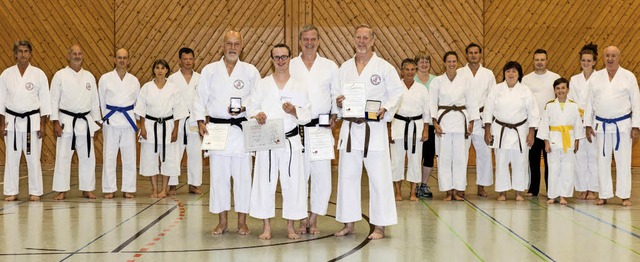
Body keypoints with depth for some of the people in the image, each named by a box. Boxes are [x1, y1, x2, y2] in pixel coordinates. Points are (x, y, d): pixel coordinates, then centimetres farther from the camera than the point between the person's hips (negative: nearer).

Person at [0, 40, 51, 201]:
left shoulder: (38, 74, 0)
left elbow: (45, 100, 1)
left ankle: (35, 192, 9)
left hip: (32, 121, -1)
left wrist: (42, 124, -2)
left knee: (33, 158, -1)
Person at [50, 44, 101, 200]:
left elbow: (94, 101, 12)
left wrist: (95, 123, 8)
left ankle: (87, 189, 15)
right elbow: (54, 100, -3)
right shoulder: (60, 75, -1)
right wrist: (55, 123, -9)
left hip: (85, 122, 3)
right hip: (66, 121, -3)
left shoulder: (89, 76, 9)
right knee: (63, 156, -2)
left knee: (87, 156, 6)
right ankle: (62, 190, 5)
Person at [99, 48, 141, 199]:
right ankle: (109, 189, 9)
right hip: (111, 121, -2)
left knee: (129, 156, 4)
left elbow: (138, 102, 14)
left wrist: (138, 121, 9)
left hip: (129, 120, 2)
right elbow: (101, 101, 6)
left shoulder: (134, 80, 9)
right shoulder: (105, 79, 2)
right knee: (109, 155, 0)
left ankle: (128, 189, 13)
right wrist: (104, 118, 4)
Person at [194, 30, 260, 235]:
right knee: (218, 176, 4)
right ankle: (222, 222, 15)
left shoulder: (250, 71, 6)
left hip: (241, 128, -1)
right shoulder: (210, 70, 8)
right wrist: (200, 122, -4)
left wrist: (244, 107, -13)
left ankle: (242, 222, 11)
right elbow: (200, 98, 7)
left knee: (243, 176, 0)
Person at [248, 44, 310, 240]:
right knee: (265, 182, 0)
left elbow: (307, 116, 4)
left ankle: (290, 226, 14)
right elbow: (252, 107, 8)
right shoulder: (262, 84, 7)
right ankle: (266, 227, 11)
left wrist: (294, 112, -15)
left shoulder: (299, 87, 6)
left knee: (292, 182, 1)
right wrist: (257, 115, -14)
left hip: (291, 141, 0)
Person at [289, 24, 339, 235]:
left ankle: (314, 220, 9)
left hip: (321, 128, 0)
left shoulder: (330, 67, 8)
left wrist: (335, 116, -3)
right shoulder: (289, 66, 7)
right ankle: (302, 220, 13)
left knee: (322, 174, -3)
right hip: (297, 129, 0)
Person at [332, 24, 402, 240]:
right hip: (349, 127, 4)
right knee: (347, 176, 8)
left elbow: (397, 92, 0)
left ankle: (379, 226, 6)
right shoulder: (344, 68, 11)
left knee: (379, 178, -3)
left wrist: (386, 109, -15)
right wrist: (337, 101, -8)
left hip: (374, 128, -4)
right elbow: (335, 92, 15)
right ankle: (349, 224, 19)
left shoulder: (384, 67, -1)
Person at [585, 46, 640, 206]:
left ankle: (625, 195, 9)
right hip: (601, 125, 2)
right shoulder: (595, 77, 5)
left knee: (623, 160, 1)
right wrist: (588, 125, 4)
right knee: (603, 161, 6)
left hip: (622, 125, -2)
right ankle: (604, 195, 14)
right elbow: (590, 103, 8)